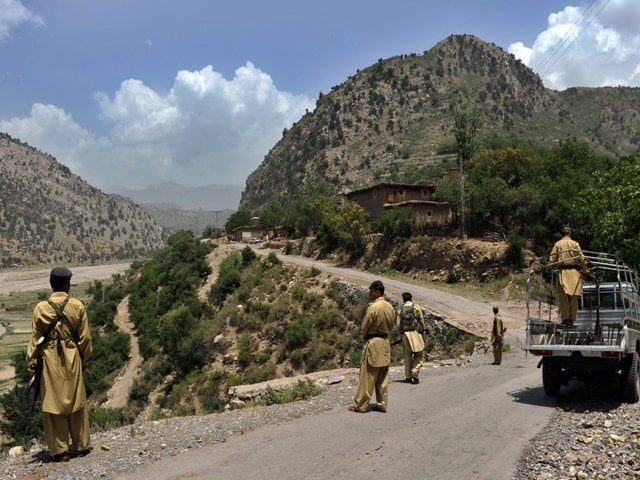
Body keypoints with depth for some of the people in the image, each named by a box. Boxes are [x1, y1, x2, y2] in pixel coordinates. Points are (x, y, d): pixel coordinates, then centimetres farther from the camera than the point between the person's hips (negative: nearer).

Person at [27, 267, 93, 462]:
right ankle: (82, 446, 22)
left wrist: (31, 362, 10)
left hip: (50, 360, -1)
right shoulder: (77, 306, -7)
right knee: (77, 402, 13)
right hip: (72, 358, 1)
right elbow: (84, 337, -1)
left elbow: (35, 338, -1)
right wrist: (85, 359, 13)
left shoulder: (41, 308, -7)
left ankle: (60, 451, 13)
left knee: (53, 403, 8)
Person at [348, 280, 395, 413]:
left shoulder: (373, 307, -20)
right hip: (385, 342, 7)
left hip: (373, 342, -7)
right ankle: (382, 404, 18)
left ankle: (360, 405, 8)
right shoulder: (390, 307, 3)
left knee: (367, 376, 0)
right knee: (383, 376, 13)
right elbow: (390, 326, 10)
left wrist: (365, 336, 8)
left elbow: (364, 328, -11)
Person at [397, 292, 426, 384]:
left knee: (407, 356, 11)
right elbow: (421, 320, 1)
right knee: (418, 354, 3)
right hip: (415, 332, -3)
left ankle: (408, 376, 13)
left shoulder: (401, 310, 7)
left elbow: (398, 324, 5)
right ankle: (415, 374, -10)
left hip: (405, 334, 3)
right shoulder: (416, 307, -1)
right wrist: (422, 330, 16)